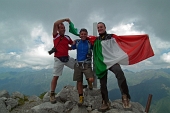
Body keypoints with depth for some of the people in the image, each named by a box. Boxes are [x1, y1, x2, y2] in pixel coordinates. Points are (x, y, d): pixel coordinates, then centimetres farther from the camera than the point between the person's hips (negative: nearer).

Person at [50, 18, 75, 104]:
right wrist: (65, 19, -8)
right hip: (58, 59, -4)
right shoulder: (55, 35, -1)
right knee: (55, 77, -3)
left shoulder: (67, 37, 9)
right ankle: (52, 95, 6)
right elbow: (55, 23, -13)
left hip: (67, 58, 5)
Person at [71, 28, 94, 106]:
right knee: (79, 82, 5)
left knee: (91, 79, -23)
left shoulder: (89, 42, 0)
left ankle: (89, 84, 15)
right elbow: (72, 48, 22)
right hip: (78, 64, 3)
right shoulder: (77, 42, 6)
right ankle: (81, 98, 22)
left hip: (87, 64, -2)